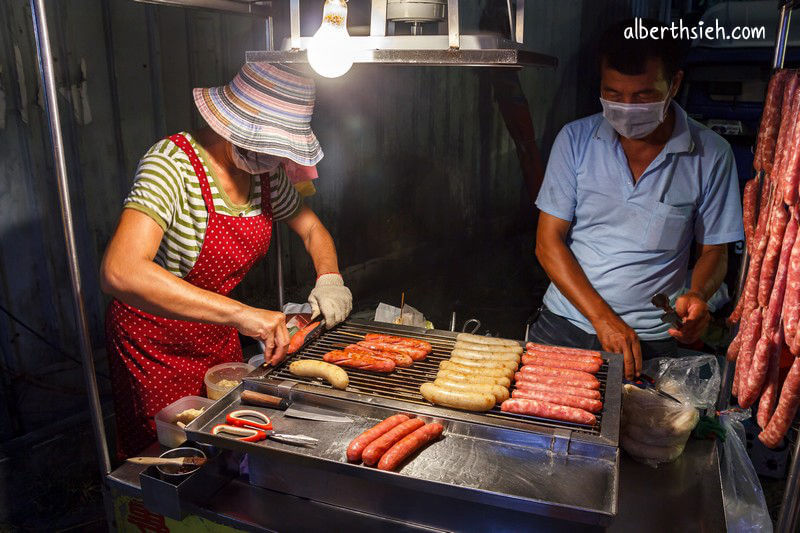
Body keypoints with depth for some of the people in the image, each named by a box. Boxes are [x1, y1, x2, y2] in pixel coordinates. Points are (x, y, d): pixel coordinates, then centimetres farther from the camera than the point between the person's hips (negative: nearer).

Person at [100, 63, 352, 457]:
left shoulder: (263, 171, -7)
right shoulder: (172, 165, -28)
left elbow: (311, 227, 10)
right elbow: (120, 272, -42)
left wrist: (329, 279, -10)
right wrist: (240, 313, -46)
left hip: (218, 336, 6)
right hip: (157, 346, -6)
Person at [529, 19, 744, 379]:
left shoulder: (711, 155, -2)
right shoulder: (576, 139, -1)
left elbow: (713, 251, 8)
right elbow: (548, 241, -3)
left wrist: (697, 295, -16)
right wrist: (603, 318, -12)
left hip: (651, 339, 0)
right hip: (564, 324, 1)